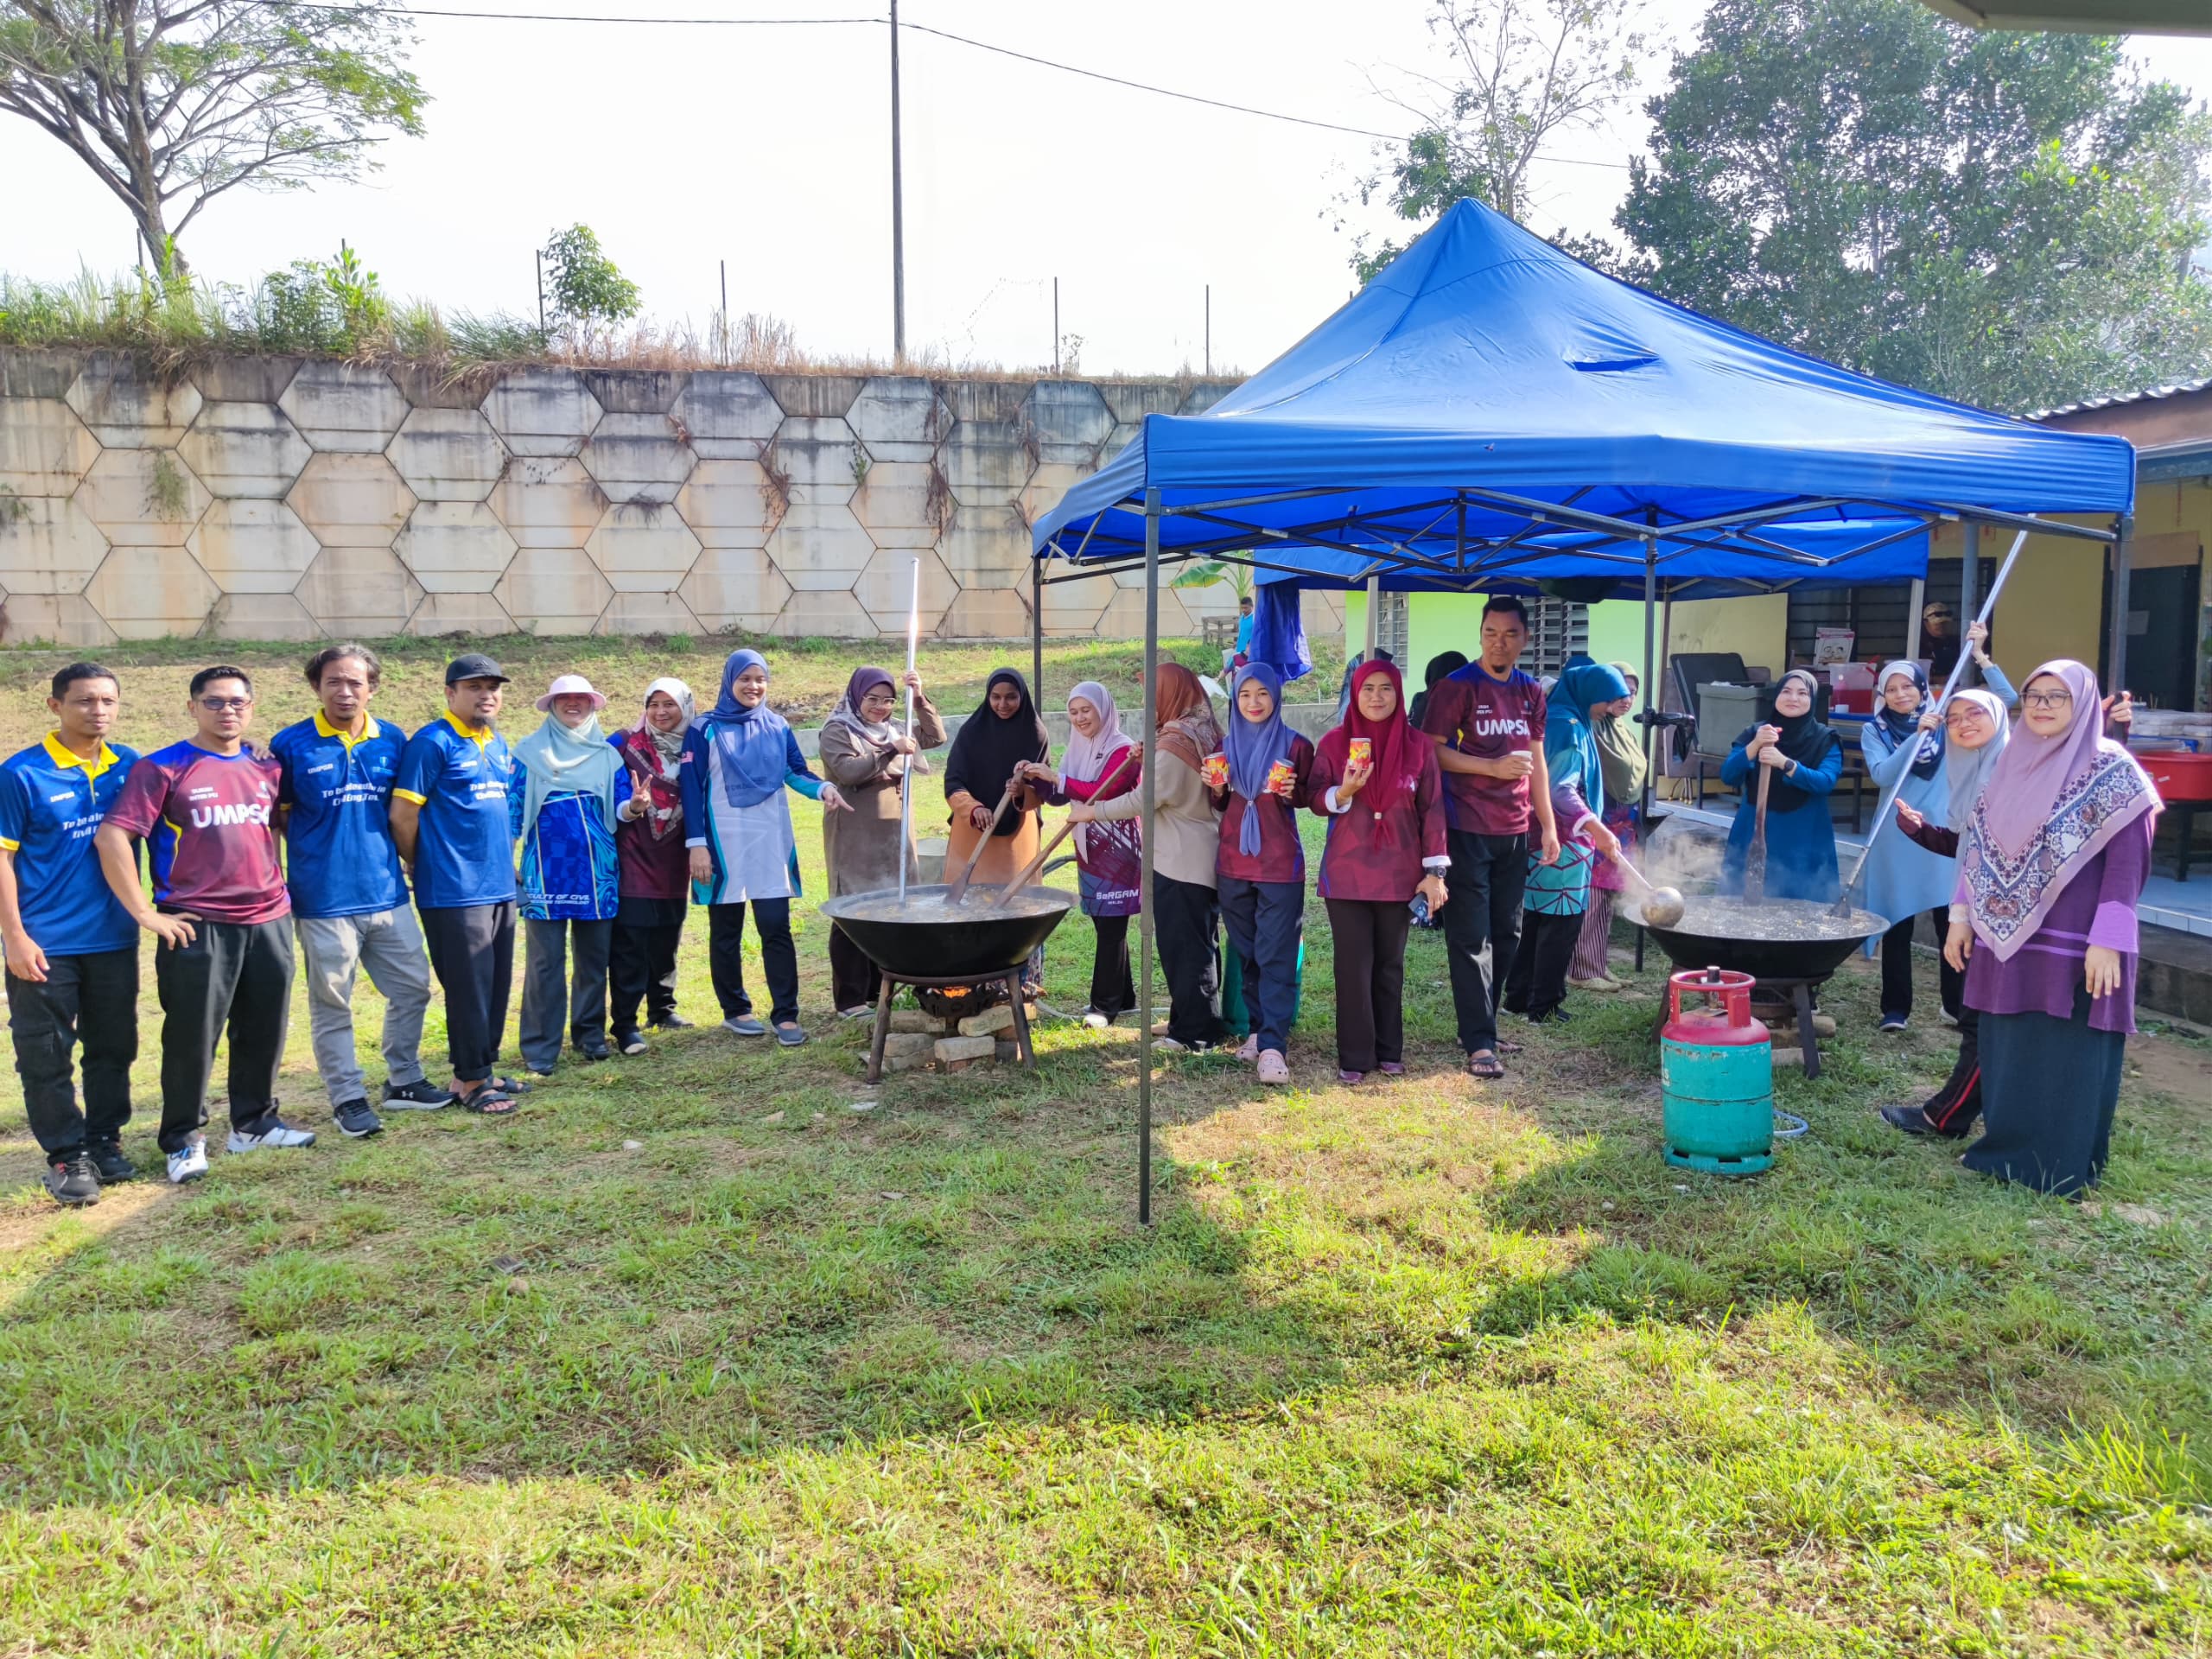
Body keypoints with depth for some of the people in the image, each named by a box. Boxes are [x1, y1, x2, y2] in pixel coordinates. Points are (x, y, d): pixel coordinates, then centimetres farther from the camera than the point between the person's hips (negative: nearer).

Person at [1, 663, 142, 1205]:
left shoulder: (131, 766, 2)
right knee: (45, 1056, 4)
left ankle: (105, 1141, 26)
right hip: (46, 944, -3)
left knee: (113, 1048, 12)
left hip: (114, 940, 4)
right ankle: (66, 1155, 15)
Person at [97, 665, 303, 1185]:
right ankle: (183, 1140, 17)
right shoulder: (162, 768, -5)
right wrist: (145, 913, -13)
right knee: (192, 1037, 3)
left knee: (264, 1032, 12)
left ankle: (254, 1122, 28)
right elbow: (112, 838, -11)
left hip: (269, 922, 5)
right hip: (197, 928, -4)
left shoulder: (267, 769, 10)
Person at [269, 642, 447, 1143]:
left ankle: (403, 1081, 28)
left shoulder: (392, 741, 5)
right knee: (331, 1005, 5)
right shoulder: (291, 745, -4)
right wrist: (279, 884, -4)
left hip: (388, 894, 4)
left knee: (413, 988, 11)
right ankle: (348, 1098, 17)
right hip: (324, 899, -4)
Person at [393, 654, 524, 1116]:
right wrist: (423, 866, 1)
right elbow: (402, 815, -11)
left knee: (497, 985, 13)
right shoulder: (433, 743, -11)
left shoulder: (499, 745, 13)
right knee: (469, 987, -1)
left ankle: (483, 1069, 24)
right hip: (454, 891, -8)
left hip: (499, 887, 8)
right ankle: (470, 1080, 9)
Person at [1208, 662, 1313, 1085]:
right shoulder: (1225, 745, 9)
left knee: (1276, 956, -7)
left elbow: (1307, 798, 7)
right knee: (1247, 954, 11)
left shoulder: (1295, 746, -2)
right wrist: (1217, 789, -5)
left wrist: (1292, 792, -15)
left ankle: (1273, 1046, -9)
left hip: (1280, 864, -4)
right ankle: (1259, 1029, 22)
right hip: (1233, 863, 4)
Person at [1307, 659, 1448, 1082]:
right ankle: (1354, 1057, 8)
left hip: (1399, 874, 1)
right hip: (1347, 873, -1)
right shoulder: (1333, 742, 0)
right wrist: (1345, 791, -20)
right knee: (1353, 966, -1)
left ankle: (1389, 1052, 20)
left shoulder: (1419, 745, 1)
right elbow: (1316, 800, 2)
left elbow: (1432, 809, 2)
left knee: (1390, 965, 9)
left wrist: (1434, 871, -2)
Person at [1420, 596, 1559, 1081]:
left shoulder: (1531, 693, 12)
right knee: (1472, 938, -5)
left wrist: (1548, 825, 13)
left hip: (1515, 832, 6)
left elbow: (1537, 762, 17)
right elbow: (1432, 751, -11)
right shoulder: (1457, 686, -6)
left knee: (1506, 935, 12)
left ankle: (1481, 1025, 24)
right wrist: (1493, 767, -17)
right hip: (1467, 831, -6)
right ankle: (1480, 1043, -3)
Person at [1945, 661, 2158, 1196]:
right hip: (2008, 940, 6)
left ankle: (2062, 1168, 12)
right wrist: (1961, 917, 12)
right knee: (2006, 1052, 12)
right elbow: (1980, 844, 14)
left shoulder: (2111, 770, -7)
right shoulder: (2011, 763, 11)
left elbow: (2127, 860, -11)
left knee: (2068, 1059, 1)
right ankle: (2007, 1148, 25)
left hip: (2074, 946, -6)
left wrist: (2108, 939, -17)